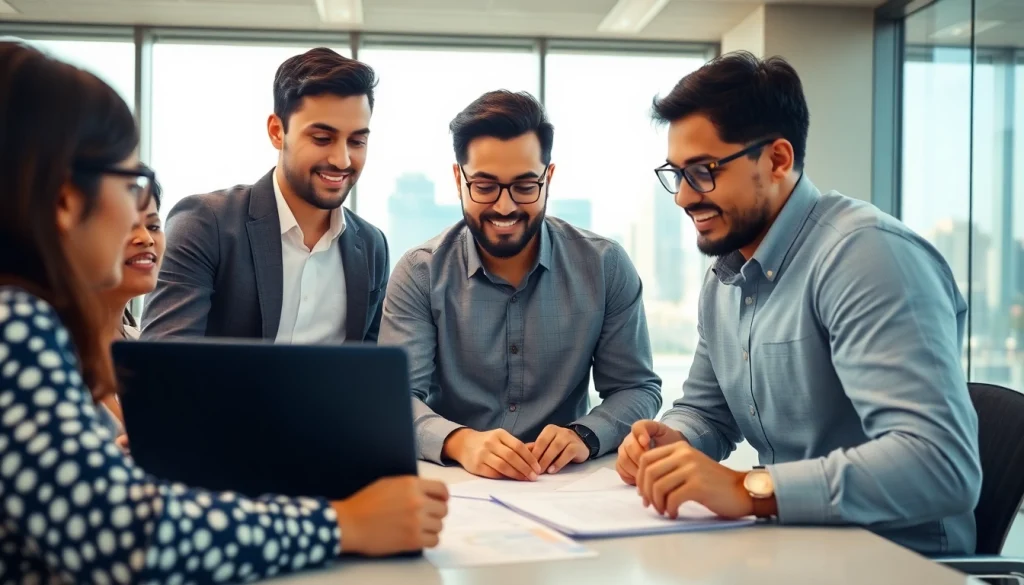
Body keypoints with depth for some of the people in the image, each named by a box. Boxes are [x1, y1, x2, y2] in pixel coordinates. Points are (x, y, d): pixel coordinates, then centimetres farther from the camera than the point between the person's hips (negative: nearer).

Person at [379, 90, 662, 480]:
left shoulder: (606, 267, -1)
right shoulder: (419, 275, -4)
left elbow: (638, 388, 2)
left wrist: (585, 435, -19)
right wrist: (460, 442, -31)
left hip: (568, 484, 1)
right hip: (451, 484, 0)